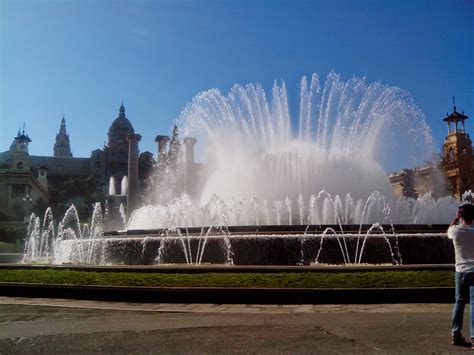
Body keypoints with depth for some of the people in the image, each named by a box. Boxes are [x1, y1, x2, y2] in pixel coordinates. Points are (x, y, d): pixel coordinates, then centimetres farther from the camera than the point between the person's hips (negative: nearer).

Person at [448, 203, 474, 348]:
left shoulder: (456, 230, -6)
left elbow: (448, 232, 18)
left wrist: (455, 219, 18)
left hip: (461, 271, 2)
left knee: (459, 302, 14)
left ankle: (456, 335, 18)